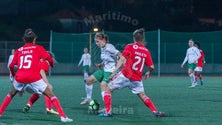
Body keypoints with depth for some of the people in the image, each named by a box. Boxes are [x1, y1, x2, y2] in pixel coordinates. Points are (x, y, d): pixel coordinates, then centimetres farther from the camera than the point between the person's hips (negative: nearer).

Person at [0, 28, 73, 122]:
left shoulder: (19, 50, 17)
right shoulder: (38, 48, 10)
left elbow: (11, 66, 11)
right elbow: (50, 60, 3)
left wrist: (14, 75, 30)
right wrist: (52, 64, 26)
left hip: (20, 77, 3)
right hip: (34, 78, -3)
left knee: (11, 94, 30)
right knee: (51, 95, 4)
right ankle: (63, 117, -9)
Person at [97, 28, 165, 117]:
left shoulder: (130, 47, -3)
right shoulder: (146, 51, 7)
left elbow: (122, 59, -13)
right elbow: (151, 67, 6)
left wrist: (114, 72, -17)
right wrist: (149, 73, 28)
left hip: (125, 75, -4)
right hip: (137, 79, 4)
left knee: (108, 89, 9)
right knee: (142, 96, 19)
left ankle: (108, 112, 1)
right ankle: (156, 112, 9)